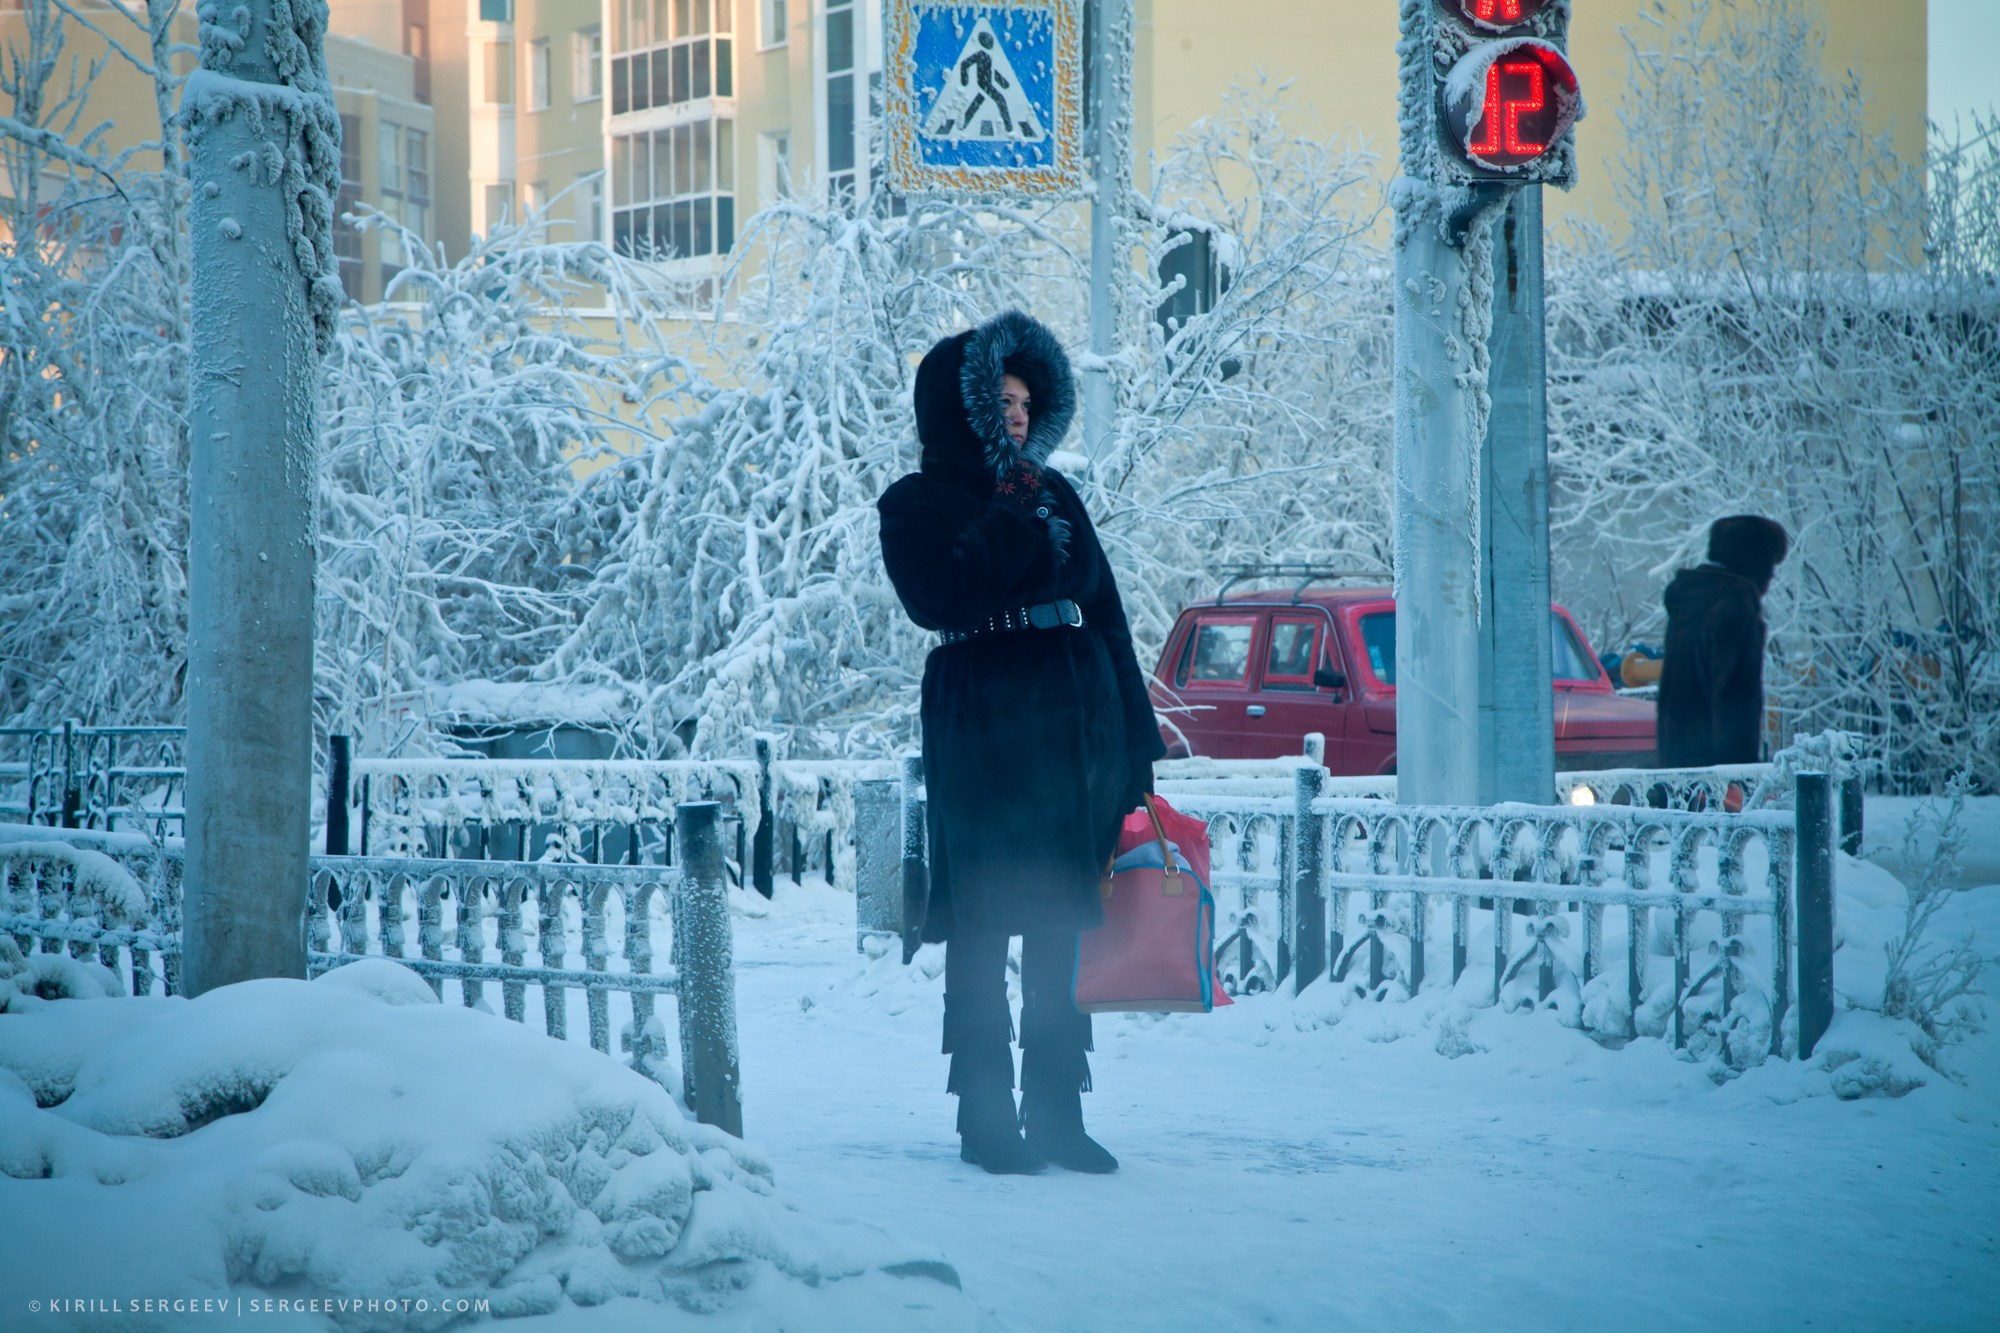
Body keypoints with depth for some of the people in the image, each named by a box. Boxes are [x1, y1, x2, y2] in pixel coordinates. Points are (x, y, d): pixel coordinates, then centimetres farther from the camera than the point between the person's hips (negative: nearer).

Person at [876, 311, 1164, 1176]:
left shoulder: (1053, 494, 16)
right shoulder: (918, 504, 1)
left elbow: (1106, 612, 15)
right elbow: (936, 598, -17)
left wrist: (1136, 740, 9)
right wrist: (1014, 523, -10)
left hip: (1075, 726, 5)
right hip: (981, 735, -5)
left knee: (1060, 929, 7)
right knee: (982, 929, -3)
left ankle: (1057, 1112, 11)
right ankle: (985, 1118, 2)